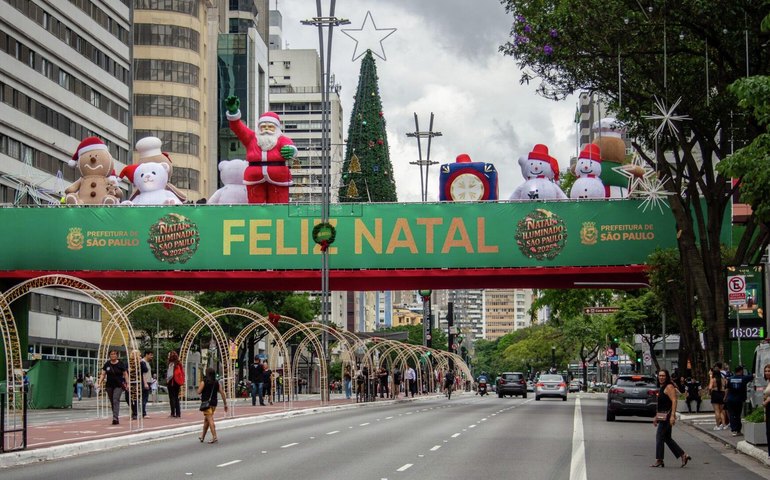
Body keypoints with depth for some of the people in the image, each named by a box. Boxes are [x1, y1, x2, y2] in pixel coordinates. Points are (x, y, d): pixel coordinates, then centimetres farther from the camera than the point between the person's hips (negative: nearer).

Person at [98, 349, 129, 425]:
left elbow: (125, 374, 0)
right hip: (109, 386, 4)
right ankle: (117, 418, 18)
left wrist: (127, 384, -6)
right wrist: (100, 382, -7)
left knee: (116, 400, -16)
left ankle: (115, 418, -22)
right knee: (112, 402, 8)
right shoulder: (107, 364, 5)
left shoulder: (121, 364, -3)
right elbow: (103, 374, 6)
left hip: (118, 386, -4)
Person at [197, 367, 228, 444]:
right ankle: (202, 437, 28)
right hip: (214, 403, 6)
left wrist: (199, 386, 9)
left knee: (210, 420, -9)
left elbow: (199, 392, -12)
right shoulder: (217, 383, 5)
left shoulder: (204, 382, -8)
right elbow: (222, 393, 3)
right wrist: (225, 404, 7)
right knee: (206, 420, 18)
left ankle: (214, 437, -20)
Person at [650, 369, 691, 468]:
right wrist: (656, 417, 25)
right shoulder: (662, 387, 19)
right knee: (667, 438, 11)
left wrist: (672, 415, -27)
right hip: (662, 416, 10)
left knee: (659, 436, -8)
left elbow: (674, 401, -20)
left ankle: (659, 460, -3)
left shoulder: (669, 387, -11)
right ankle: (683, 455, 13)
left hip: (667, 416, -10)